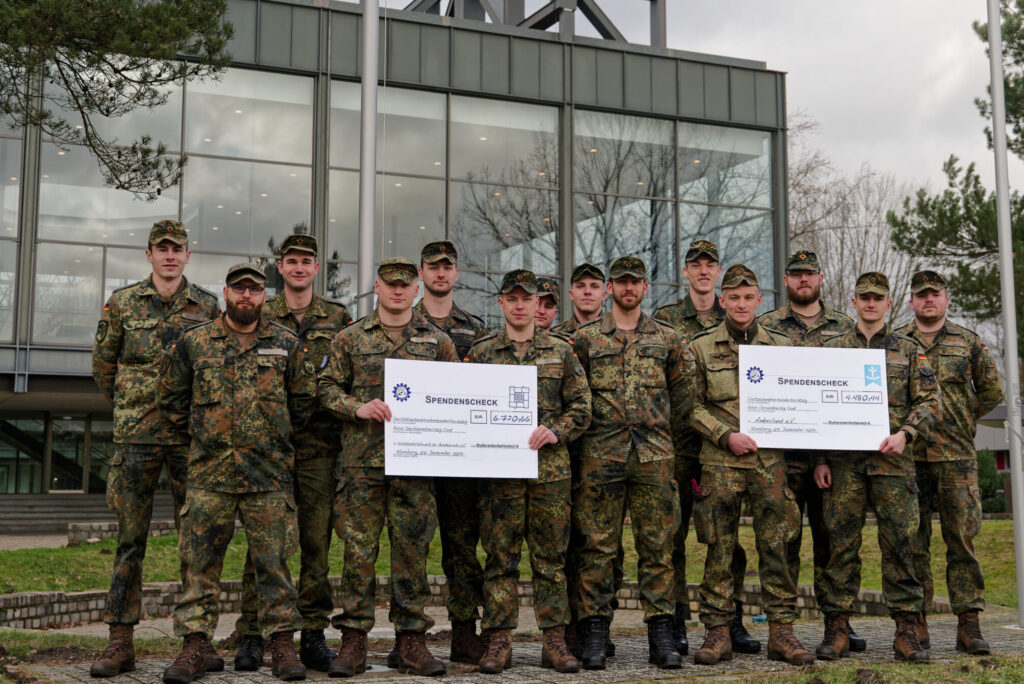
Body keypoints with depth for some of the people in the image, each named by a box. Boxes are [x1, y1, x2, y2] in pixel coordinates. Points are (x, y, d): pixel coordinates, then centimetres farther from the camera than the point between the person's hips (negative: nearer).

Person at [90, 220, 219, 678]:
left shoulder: (207, 307, 7)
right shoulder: (122, 303, 7)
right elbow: (102, 363, 15)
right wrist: (128, 404, 13)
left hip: (192, 434, 0)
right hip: (135, 434, 0)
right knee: (130, 539, 1)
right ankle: (121, 642, 6)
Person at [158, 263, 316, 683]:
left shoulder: (286, 344, 7)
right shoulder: (193, 343, 6)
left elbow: (305, 397, 15)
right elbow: (171, 397, 16)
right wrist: (196, 430, 10)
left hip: (270, 473, 0)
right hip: (209, 470, 1)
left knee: (273, 561, 3)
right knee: (201, 560, 1)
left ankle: (282, 643, 11)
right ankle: (195, 645, 9)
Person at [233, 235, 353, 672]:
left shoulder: (339, 319, 11)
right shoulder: (259, 316, 9)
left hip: (320, 443, 1)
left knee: (316, 541, 3)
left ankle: (313, 636, 10)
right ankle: (252, 635, 6)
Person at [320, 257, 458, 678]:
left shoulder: (437, 341, 10)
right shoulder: (350, 339, 8)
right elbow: (327, 388, 8)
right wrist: (357, 407, -9)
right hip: (362, 460, 0)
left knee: (413, 549, 3)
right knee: (359, 549, 1)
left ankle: (411, 641, 11)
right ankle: (353, 640, 9)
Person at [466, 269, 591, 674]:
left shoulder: (561, 350, 10)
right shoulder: (481, 351, 8)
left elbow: (581, 407, 8)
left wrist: (556, 431, -9)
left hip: (550, 466, 1)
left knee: (551, 556, 5)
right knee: (500, 556, 1)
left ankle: (554, 641, 12)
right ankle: (498, 642, 8)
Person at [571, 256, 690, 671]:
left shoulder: (667, 338, 11)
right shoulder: (586, 337, 7)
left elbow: (682, 393, 17)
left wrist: (658, 425, 13)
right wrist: (599, 424, 5)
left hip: (654, 453, 1)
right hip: (601, 454, -1)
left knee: (657, 545, 3)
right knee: (598, 546, 0)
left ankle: (661, 635, 9)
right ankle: (594, 634, 6)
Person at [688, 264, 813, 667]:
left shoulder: (779, 346, 11)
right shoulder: (701, 348, 4)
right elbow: (692, 406, 1)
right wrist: (726, 435, -10)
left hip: (769, 460, 2)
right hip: (720, 462, -2)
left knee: (776, 546, 2)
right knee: (720, 548, 1)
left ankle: (781, 633, 9)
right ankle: (717, 634, 8)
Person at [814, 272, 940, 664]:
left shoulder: (909, 351, 11)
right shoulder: (832, 350, 12)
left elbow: (929, 401, 6)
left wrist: (905, 433, -12)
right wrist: (819, 459, 1)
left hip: (893, 461, 0)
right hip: (843, 463, 0)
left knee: (899, 544, 0)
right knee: (842, 545, 1)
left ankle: (907, 631, 6)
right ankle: (837, 629, 7)